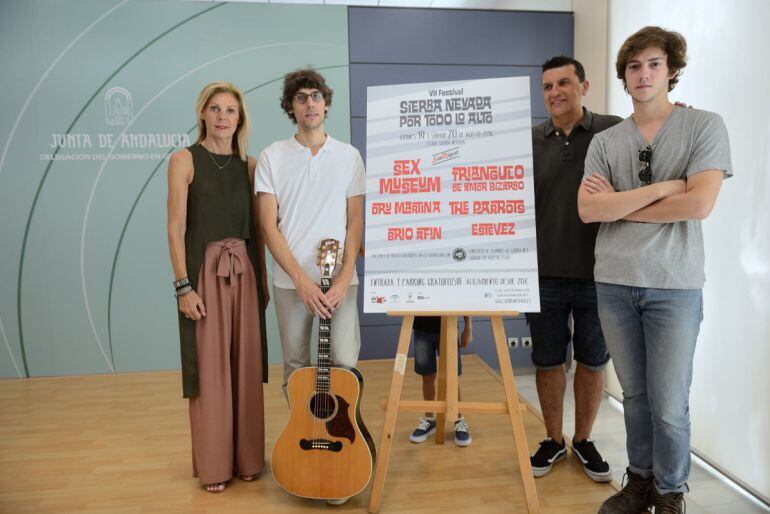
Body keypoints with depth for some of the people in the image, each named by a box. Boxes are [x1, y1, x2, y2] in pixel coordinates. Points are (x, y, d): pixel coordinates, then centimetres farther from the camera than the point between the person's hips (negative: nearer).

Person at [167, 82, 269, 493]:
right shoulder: (184, 160, -2)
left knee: (246, 366, 8)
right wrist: (183, 285, -13)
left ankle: (247, 456, 24)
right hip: (204, 271, -4)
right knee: (208, 367, 3)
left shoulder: (249, 165, 10)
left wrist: (262, 279, 8)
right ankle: (212, 464, 19)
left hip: (244, 271, 4)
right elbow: (176, 228, -7)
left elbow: (256, 226, 11)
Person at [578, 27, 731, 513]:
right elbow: (588, 209, -6)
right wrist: (662, 187, -12)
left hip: (674, 286, -2)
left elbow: (700, 203, -14)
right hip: (614, 284, 3)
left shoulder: (705, 127, 0)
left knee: (669, 404, 1)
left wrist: (620, 205, -6)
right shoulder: (605, 142, 7)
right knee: (635, 395, 13)